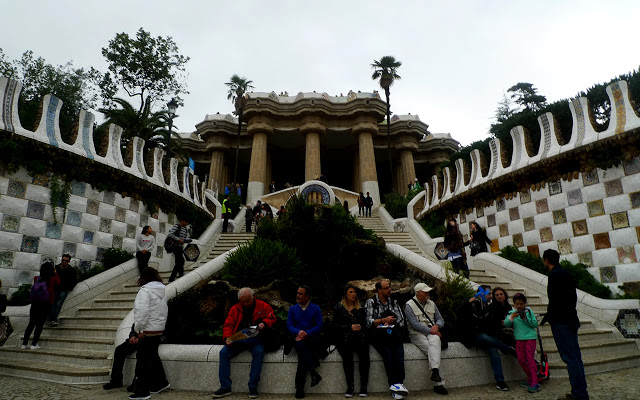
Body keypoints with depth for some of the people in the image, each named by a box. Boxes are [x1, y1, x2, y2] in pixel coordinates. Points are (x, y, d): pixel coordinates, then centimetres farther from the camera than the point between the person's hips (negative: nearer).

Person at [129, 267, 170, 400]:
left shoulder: (145, 291, -13)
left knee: (143, 361, 0)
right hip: (159, 329, 9)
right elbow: (165, 311, 18)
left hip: (148, 331, -9)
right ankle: (161, 382, 31)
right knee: (153, 356, 21)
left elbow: (142, 311, -22)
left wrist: (139, 329, -14)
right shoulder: (162, 291, 13)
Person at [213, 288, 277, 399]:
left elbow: (272, 319, 7)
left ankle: (253, 387, -22)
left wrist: (264, 323, -15)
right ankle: (225, 387, -10)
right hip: (237, 339, 3)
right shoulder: (235, 309, 11)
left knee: (259, 352, -33)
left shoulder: (263, 306, 5)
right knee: (224, 352, -19)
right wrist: (227, 338, -9)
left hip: (255, 338, -3)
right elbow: (228, 325, 9)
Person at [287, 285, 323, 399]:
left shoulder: (316, 309, 11)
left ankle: (299, 388, -25)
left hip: (312, 338, -1)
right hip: (298, 338, 1)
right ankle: (314, 372, -33)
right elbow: (289, 326, 7)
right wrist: (298, 332, -16)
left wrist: (306, 333, -17)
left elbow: (319, 326, 0)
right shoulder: (292, 309, 17)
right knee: (300, 345, -36)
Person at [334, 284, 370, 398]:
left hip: (360, 336, 1)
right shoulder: (339, 307, 15)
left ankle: (363, 387, -24)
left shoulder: (360, 308, 22)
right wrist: (350, 327, -4)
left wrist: (361, 327, -2)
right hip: (344, 337, -1)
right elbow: (336, 325, 7)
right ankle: (349, 387, -25)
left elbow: (365, 323, 19)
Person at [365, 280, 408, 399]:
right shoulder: (371, 302, 8)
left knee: (398, 350, -30)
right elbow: (369, 322, -2)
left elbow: (401, 321, 16)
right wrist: (384, 320, -13)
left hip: (392, 333, 3)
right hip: (377, 335, -3)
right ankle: (397, 385, -34)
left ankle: (397, 384, -37)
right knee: (387, 352, -33)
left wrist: (390, 322, -1)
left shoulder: (394, 302, 21)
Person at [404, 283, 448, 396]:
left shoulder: (431, 304, 17)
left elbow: (440, 319, 17)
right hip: (417, 334, -3)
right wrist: (431, 331, -15)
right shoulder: (409, 305, -3)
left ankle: (435, 372, -49)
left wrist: (436, 326, -6)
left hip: (432, 332, 4)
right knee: (432, 349, -30)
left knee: (434, 341, -34)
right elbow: (415, 324, -12)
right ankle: (438, 384, -31)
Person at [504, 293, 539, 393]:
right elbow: (506, 324, -6)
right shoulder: (512, 312, 5)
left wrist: (526, 319, -18)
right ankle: (530, 378, 24)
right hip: (519, 339, 4)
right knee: (521, 360, 6)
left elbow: (535, 324, -5)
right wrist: (511, 317, -24)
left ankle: (535, 383, -8)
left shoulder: (529, 311, 0)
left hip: (530, 337, -4)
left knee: (530, 358, -10)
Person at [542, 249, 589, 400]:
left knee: (570, 358, -6)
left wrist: (547, 317, -10)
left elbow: (554, 299, -20)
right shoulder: (566, 274, 16)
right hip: (571, 320, 10)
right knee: (575, 357, 13)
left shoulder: (554, 274, -13)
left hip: (560, 321, -10)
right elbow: (573, 297, 19)